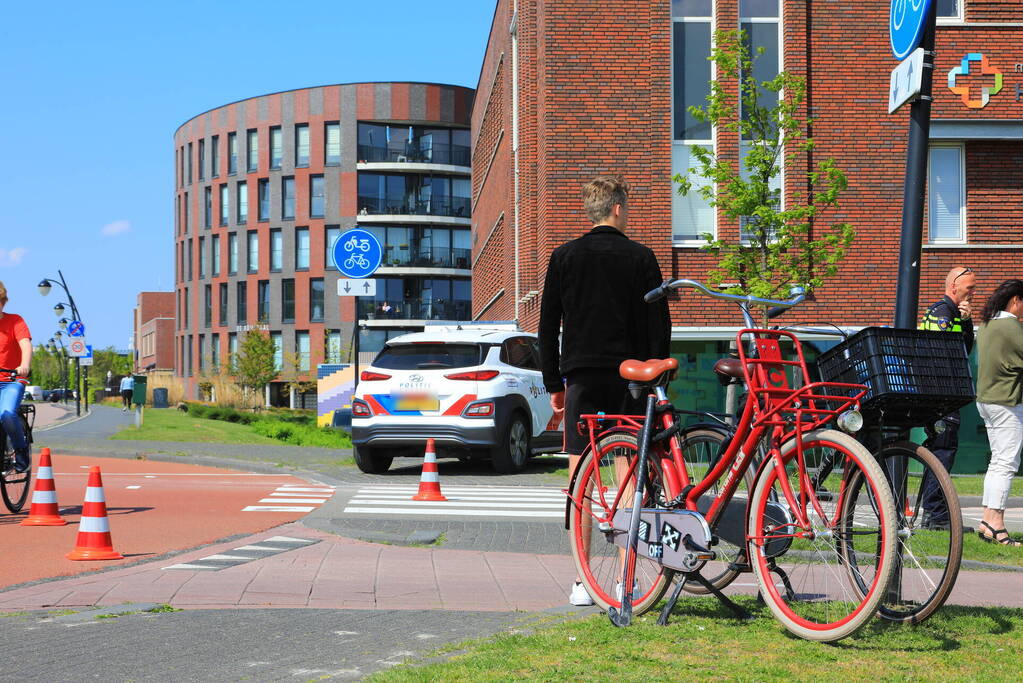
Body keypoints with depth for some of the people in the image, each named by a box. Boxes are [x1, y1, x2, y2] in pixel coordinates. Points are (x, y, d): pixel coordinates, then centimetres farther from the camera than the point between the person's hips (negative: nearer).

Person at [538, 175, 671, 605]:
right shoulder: (641, 258, 1)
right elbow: (659, 325, 1)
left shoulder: (564, 257, 4)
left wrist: (554, 383, 11)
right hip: (629, 377, -1)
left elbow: (548, 326, 5)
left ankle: (583, 583, 0)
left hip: (581, 376, 1)